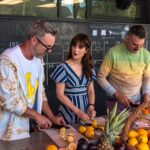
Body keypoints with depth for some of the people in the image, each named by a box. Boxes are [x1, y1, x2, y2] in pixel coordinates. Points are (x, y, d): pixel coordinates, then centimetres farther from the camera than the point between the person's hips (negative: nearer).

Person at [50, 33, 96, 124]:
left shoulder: (89, 68, 4)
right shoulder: (63, 68, -12)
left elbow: (91, 91, 8)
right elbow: (60, 95, -13)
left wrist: (91, 106, -10)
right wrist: (77, 111, -17)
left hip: (86, 111, 5)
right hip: (69, 111, -4)